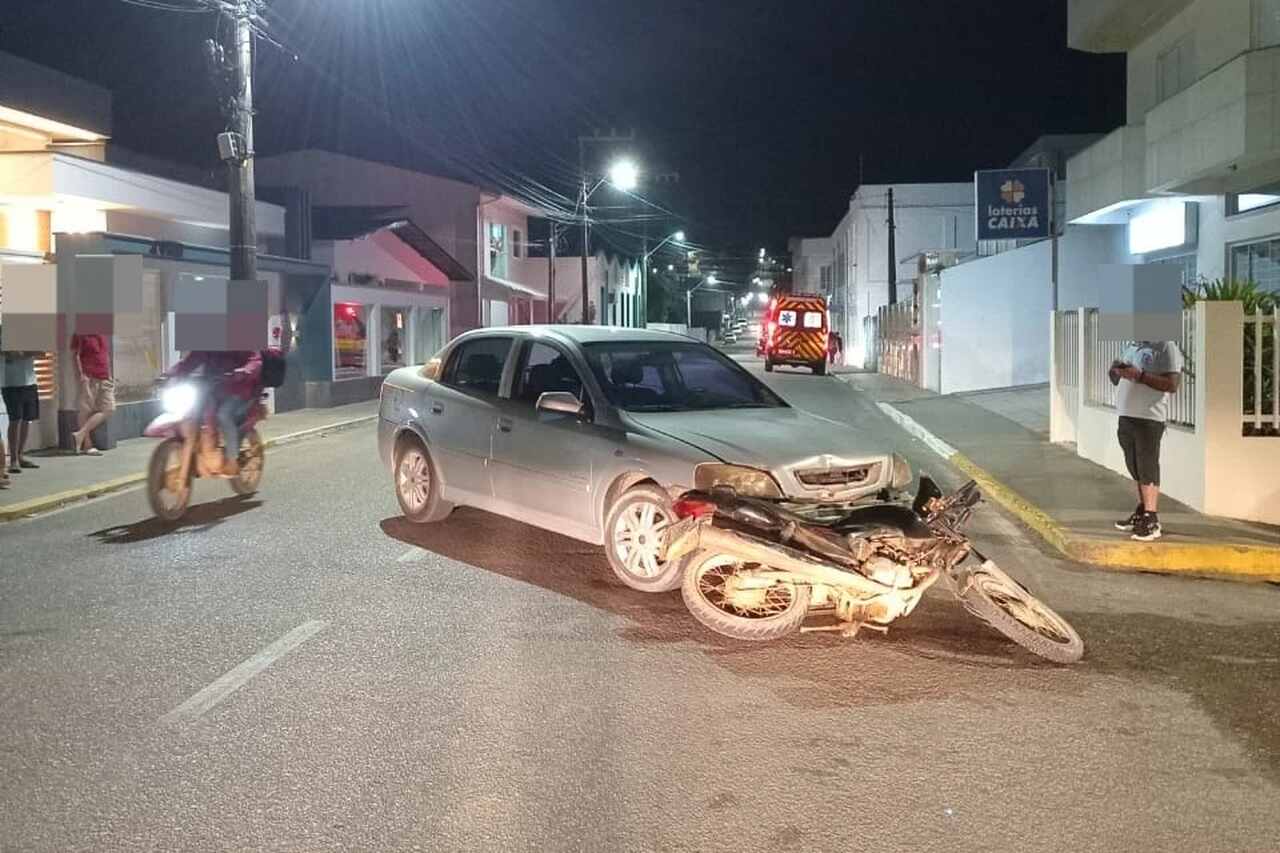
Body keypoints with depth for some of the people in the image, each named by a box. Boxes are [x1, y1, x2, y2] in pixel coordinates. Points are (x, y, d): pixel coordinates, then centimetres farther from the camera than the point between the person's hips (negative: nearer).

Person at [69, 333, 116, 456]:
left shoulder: (102, 335, 17)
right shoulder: (80, 335, -3)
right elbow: (75, 355, -8)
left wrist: (109, 376, 20)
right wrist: (81, 375, -16)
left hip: (104, 379, 7)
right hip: (89, 378, -7)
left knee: (108, 409, -2)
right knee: (86, 411, -3)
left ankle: (80, 434, 2)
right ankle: (87, 445, 1)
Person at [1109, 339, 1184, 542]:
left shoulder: (1166, 347, -8)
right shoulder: (1131, 348, 16)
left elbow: (1172, 385, -17)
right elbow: (1118, 380, 24)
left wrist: (1139, 376, -24)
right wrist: (1115, 371, 1)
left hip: (1149, 418, -8)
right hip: (1126, 416, 8)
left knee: (1148, 468, -7)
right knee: (1136, 468, 15)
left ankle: (1152, 522, -5)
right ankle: (1141, 514, 25)